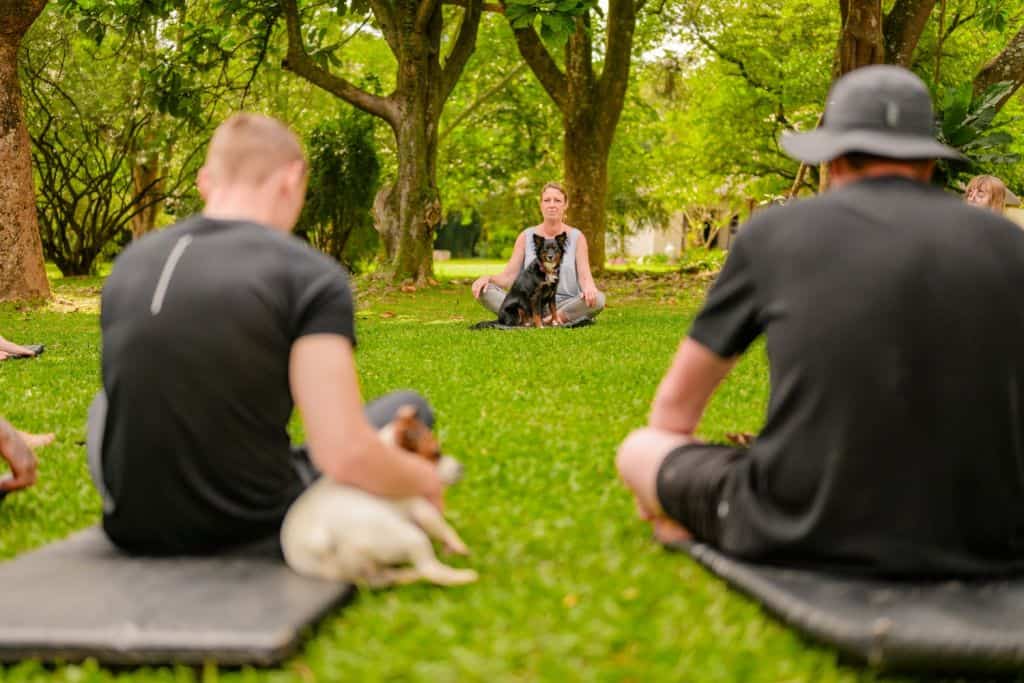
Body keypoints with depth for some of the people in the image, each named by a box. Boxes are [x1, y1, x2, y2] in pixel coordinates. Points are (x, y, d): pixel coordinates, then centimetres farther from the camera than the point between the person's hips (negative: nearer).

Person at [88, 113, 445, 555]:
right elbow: (346, 455, -22)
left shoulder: (129, 262, 3)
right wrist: (426, 480, 0)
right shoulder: (313, 277, -14)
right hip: (254, 529, -4)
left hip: (131, 529, 5)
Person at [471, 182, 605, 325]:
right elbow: (508, 277, 4)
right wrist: (487, 278, -18)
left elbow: (585, 277, -4)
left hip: (566, 305, -1)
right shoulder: (526, 237, 8)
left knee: (598, 299, -33)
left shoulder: (576, 237, 5)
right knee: (484, 290, -22)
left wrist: (589, 287, -29)